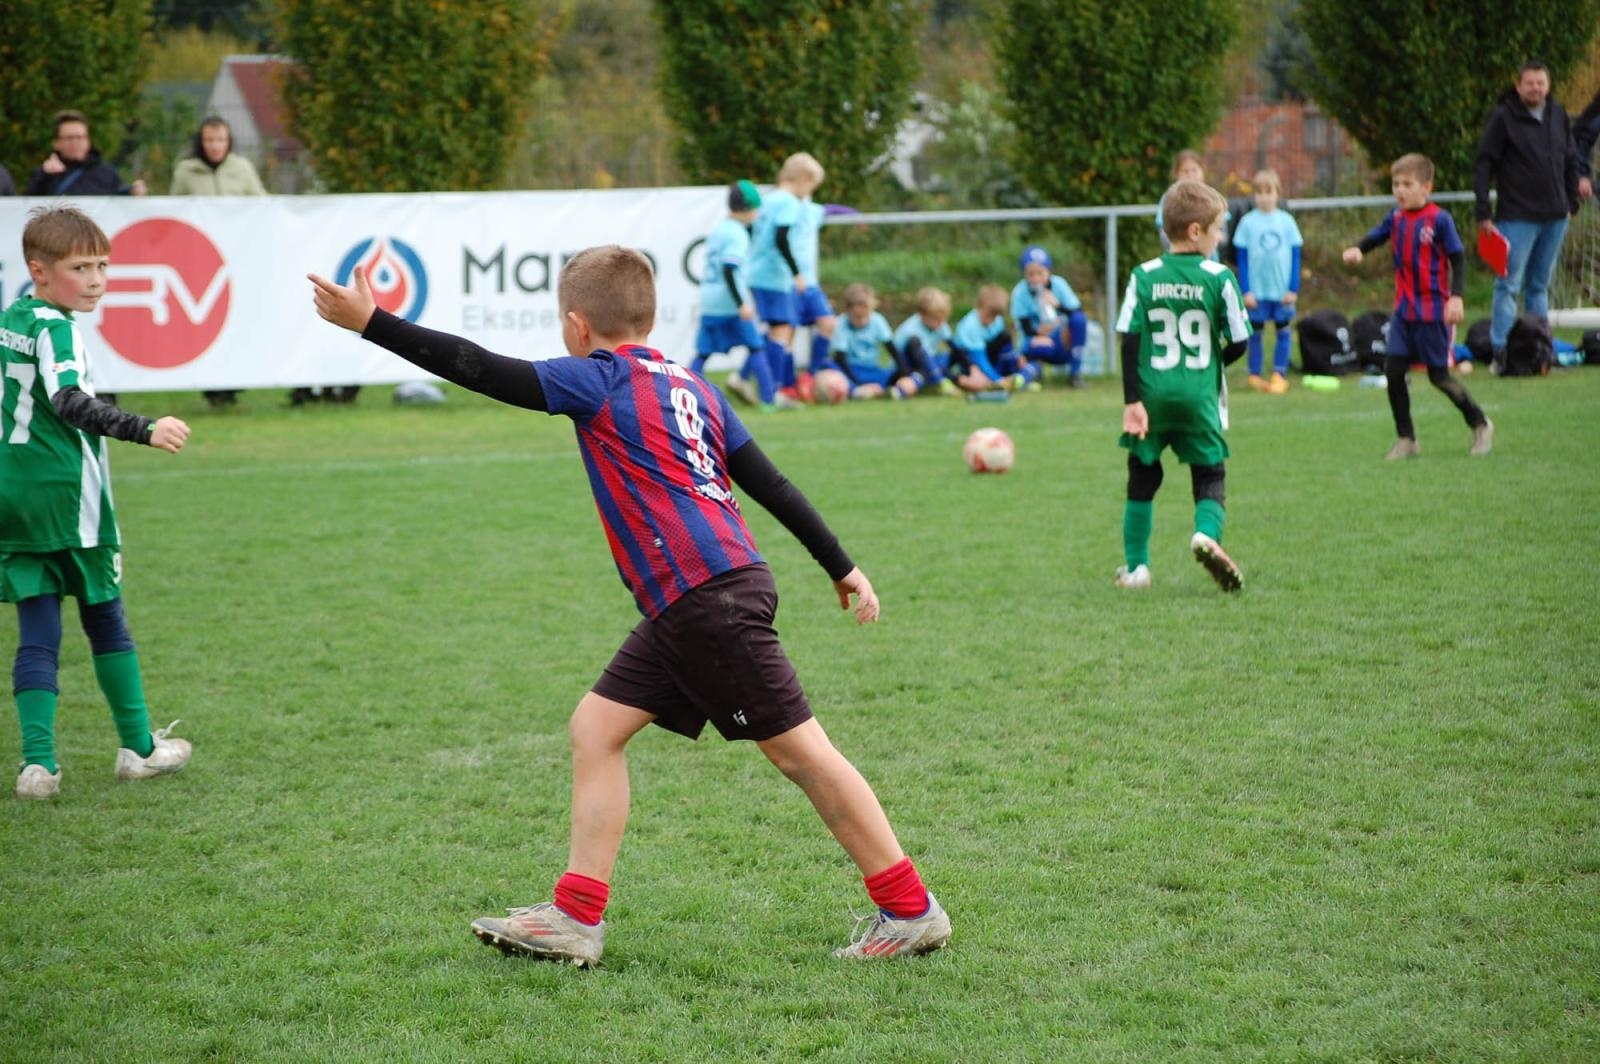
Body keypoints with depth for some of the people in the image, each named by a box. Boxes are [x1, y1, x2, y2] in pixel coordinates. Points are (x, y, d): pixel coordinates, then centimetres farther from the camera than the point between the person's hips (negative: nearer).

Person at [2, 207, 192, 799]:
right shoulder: (54, 328, -15)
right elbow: (71, 402, -30)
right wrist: (144, 430, -38)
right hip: (69, 500, -6)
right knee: (106, 622, 9)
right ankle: (139, 748, 20)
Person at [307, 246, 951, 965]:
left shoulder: (600, 381, -5)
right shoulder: (691, 386, 17)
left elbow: (484, 372, -9)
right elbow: (770, 483, 17)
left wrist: (370, 322, -5)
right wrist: (842, 566, 22)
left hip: (709, 596, -9)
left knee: (798, 749, -3)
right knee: (596, 727, 9)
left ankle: (911, 911, 4)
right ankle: (576, 920, 8)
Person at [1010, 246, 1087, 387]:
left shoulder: (1058, 284, -10)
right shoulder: (1020, 292, -14)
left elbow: (1078, 313, -16)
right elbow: (1026, 328, -15)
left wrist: (1058, 306, -33)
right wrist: (1038, 332, -37)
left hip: (1061, 342, 3)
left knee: (1079, 319, -28)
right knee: (1041, 346, -40)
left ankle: (1074, 373, -17)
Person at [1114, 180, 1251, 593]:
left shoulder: (1144, 277, -1)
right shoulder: (1219, 278, -5)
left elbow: (1129, 341, -6)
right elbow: (1238, 342, -2)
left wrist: (1132, 401, -6)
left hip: (1152, 393, 2)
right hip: (1200, 396, -2)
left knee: (1142, 480, 15)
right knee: (1210, 476, 8)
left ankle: (1135, 566, 18)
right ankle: (1206, 533, -21)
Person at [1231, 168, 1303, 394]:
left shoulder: (1286, 221, 1)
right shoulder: (1248, 222, -2)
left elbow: (1296, 257, 5)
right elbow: (1241, 259, -1)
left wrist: (1293, 289, -1)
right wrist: (1246, 291, -6)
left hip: (1282, 290, 1)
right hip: (1257, 289, -1)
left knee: (1283, 330, 4)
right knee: (1256, 331, 4)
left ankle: (1280, 375, 10)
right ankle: (1255, 375, 12)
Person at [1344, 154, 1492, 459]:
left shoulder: (1439, 219, -12)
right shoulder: (1396, 217, 4)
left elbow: (1458, 258, -10)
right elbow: (1376, 237, 11)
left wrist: (1456, 297, -18)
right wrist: (1359, 249, -13)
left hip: (1434, 311, -6)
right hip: (1404, 309, 6)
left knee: (1439, 375, 1)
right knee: (1393, 370, -3)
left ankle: (1481, 425, 22)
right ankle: (1406, 439, 7)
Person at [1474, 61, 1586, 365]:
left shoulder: (1558, 115, 8)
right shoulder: (1503, 117, -7)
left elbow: (1570, 160, 18)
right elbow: (1483, 165, -8)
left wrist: (1572, 202, 11)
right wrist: (1483, 213, -12)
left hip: (1555, 217, 5)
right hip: (1517, 217, -5)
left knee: (1540, 285, 12)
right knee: (1509, 284, -5)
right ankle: (1501, 349, -3)